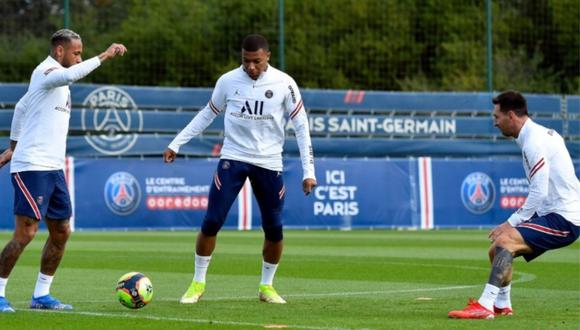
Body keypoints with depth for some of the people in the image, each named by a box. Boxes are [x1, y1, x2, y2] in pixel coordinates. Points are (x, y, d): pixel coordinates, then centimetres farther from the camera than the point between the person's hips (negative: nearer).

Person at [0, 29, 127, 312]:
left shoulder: (55, 77, 19)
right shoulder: (46, 71, -10)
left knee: (61, 233, 8)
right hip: (31, 167, -10)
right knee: (25, 233, -11)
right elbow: (70, 75, -34)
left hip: (53, 168, 10)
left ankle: (41, 295, 15)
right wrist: (104, 56, -31)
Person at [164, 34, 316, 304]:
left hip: (269, 163, 0)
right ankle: (198, 283, 5)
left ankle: (266, 286, 21)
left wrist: (308, 171, -6)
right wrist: (176, 143, 9)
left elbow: (301, 125, -1)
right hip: (233, 158, 0)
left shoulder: (284, 84, -5)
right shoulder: (228, 81, -2)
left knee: (274, 229, 0)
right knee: (211, 222, -9)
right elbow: (207, 115, 12)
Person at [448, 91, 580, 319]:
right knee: (498, 250, 13)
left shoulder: (534, 142, -17)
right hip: (561, 216, 10)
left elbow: (539, 193, -22)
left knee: (504, 241, -24)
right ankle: (501, 305, 25)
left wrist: (512, 222, -16)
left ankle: (485, 306, -29)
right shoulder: (543, 134, 14)